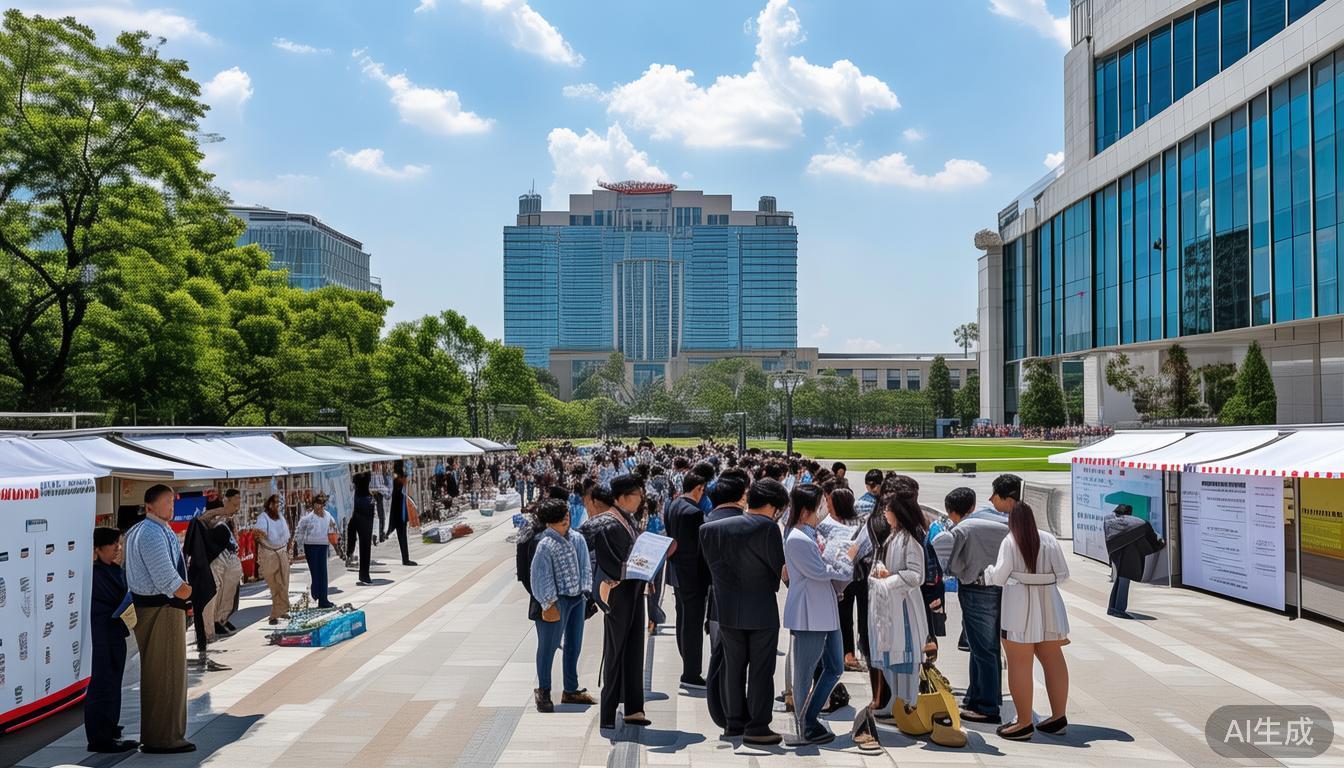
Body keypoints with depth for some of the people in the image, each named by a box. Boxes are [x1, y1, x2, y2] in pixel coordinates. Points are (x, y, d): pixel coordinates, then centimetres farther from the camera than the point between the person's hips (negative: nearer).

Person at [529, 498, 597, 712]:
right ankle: (543, 691, 18)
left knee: (574, 644, 15)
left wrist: (585, 591, 8)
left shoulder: (577, 539, 4)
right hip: (557, 600, -7)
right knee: (549, 645, 2)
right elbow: (541, 577, -15)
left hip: (577, 598, 7)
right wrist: (548, 604, -15)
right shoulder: (545, 544, -15)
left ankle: (571, 690, 29)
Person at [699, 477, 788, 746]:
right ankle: (757, 727, 8)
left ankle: (734, 723, 22)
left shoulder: (710, 528, 1)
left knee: (733, 668, 15)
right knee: (761, 670, 5)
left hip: (727, 610, 5)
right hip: (762, 610, -5)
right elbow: (778, 567, -8)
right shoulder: (768, 527, -15)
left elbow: (712, 566, 6)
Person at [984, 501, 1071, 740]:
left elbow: (999, 577, -9)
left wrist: (988, 570, 11)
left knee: (1020, 665, 0)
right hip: (1048, 608, 5)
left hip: (1020, 611, -5)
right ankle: (1058, 717, 20)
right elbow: (1063, 573, 2)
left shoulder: (1010, 541, -8)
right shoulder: (1048, 539, 3)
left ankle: (1024, 723, 2)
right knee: (1053, 660, 13)